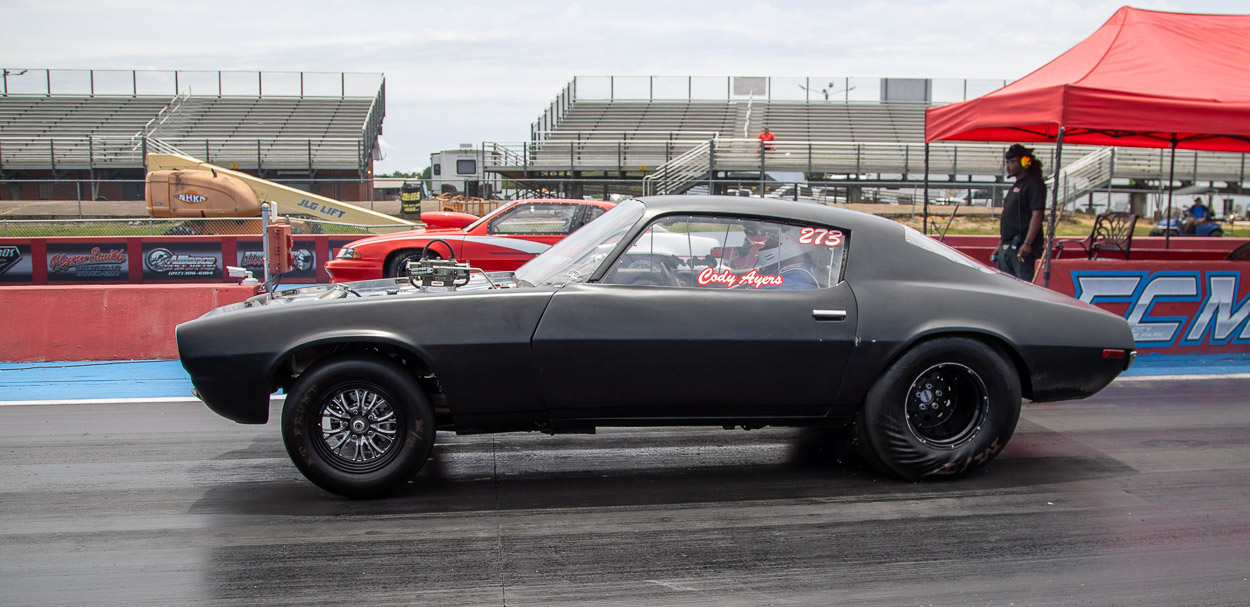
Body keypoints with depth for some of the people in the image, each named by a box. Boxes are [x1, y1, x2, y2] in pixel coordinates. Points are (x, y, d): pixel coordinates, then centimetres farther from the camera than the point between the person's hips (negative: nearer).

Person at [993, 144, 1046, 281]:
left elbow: (1037, 214, -17)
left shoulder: (1034, 183, -8)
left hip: (1022, 247, -10)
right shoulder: (1016, 185, 22)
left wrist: (1028, 243, -24)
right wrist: (1000, 245, 24)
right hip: (1007, 247, 10)